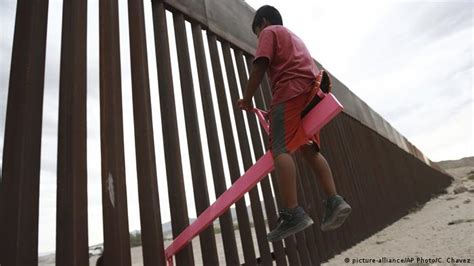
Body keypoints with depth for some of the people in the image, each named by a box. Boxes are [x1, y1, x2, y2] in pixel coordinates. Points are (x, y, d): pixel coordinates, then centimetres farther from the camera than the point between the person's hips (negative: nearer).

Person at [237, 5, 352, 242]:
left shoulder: (269, 32, 13)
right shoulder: (294, 37, 38)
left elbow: (259, 66, -4)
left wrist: (247, 99, 3)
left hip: (291, 89, -9)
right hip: (311, 91, 9)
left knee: (280, 149, -18)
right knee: (309, 149, 5)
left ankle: (292, 214, -28)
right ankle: (334, 202, -6)